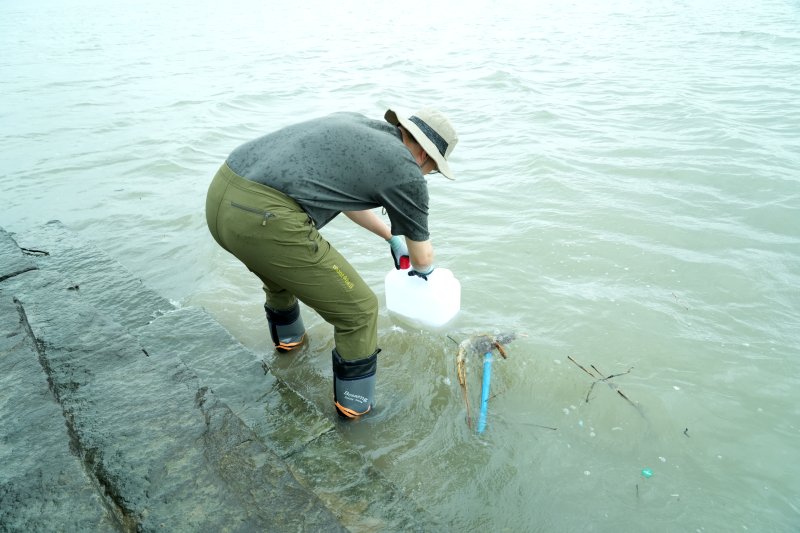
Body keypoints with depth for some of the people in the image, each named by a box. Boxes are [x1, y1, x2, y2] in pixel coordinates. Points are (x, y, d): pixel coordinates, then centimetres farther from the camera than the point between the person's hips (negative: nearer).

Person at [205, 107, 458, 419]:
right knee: (359, 310, 10)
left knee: (280, 267, 39)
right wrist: (423, 269, 42)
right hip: (264, 219, -9)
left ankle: (287, 337, 64)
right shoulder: (406, 171, 3)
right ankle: (355, 402, 30)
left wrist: (392, 236, 50)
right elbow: (423, 257, 17)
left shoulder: (354, 125, 24)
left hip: (222, 196, 9)